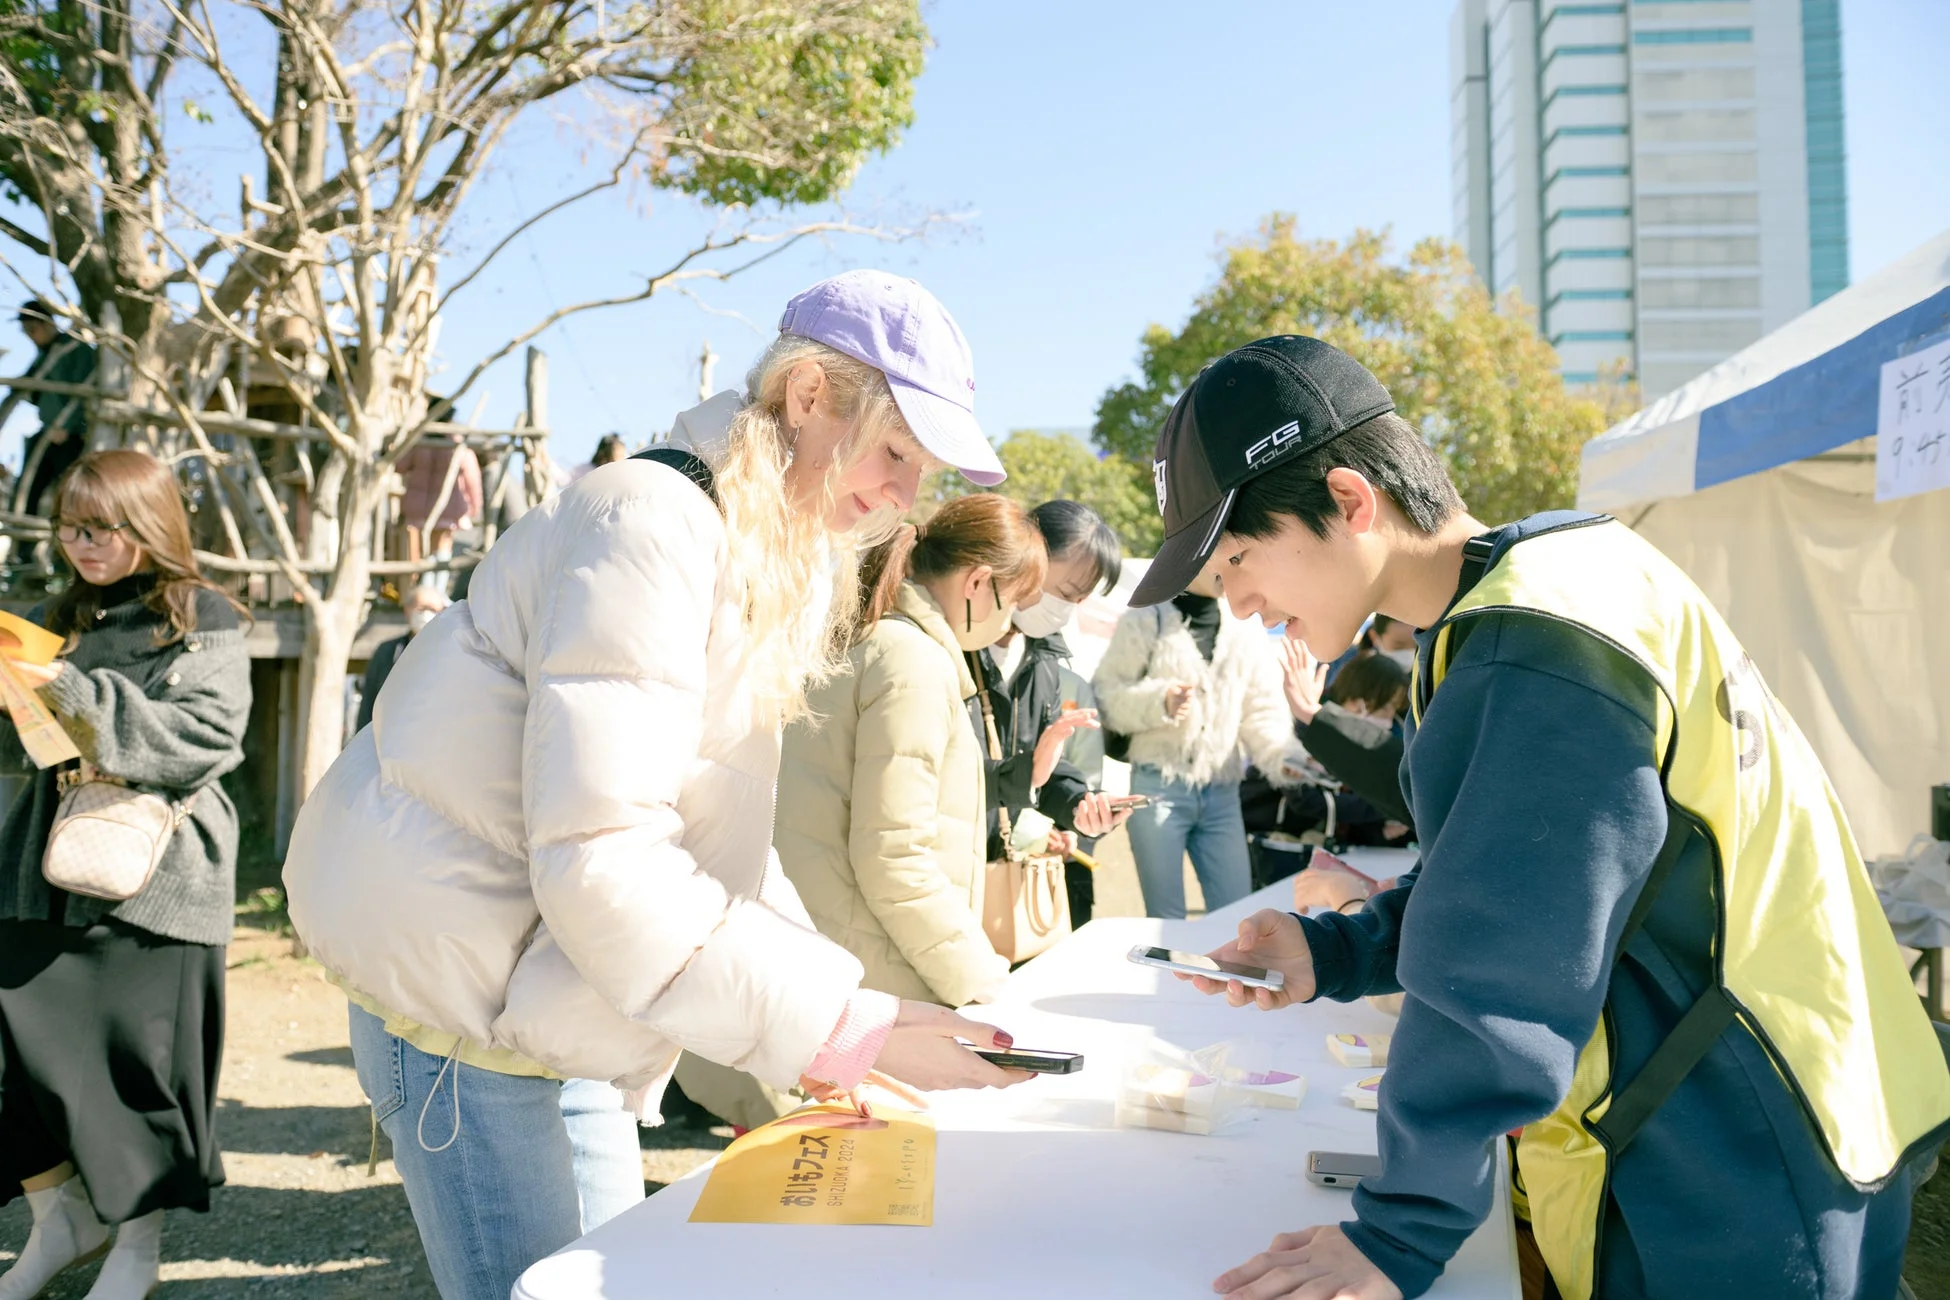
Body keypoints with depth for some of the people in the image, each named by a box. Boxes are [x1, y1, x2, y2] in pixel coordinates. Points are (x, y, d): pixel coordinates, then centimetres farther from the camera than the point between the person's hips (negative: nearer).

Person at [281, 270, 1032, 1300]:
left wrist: (831, 1013, -2)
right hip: (459, 982, -9)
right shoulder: (651, 529, -22)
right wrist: (839, 1029, -28)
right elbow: (599, 863, -30)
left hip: (547, 1002, 9)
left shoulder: (773, 564, 9)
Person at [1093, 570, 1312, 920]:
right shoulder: (1145, 623, -1)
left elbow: (1263, 711, 5)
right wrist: (1158, 702, -19)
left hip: (1221, 793, 4)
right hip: (1160, 787, -4)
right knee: (1166, 917, 2)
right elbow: (1105, 695, -3)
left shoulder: (1245, 633, 9)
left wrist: (1284, 757, -12)